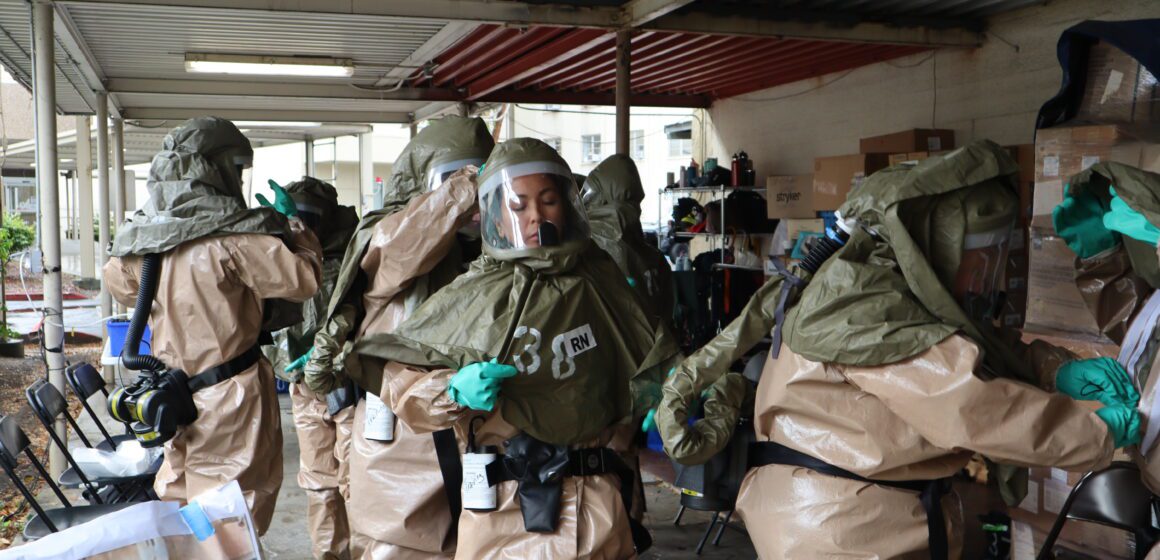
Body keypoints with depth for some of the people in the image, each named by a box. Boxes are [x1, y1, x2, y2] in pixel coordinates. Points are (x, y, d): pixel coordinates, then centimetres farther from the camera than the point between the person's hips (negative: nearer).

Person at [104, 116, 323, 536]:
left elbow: (118, 281, 18)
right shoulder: (231, 235, -21)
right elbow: (303, 279, -18)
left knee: (176, 494, 23)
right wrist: (291, 222, -3)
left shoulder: (142, 231, -2)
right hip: (232, 391, -6)